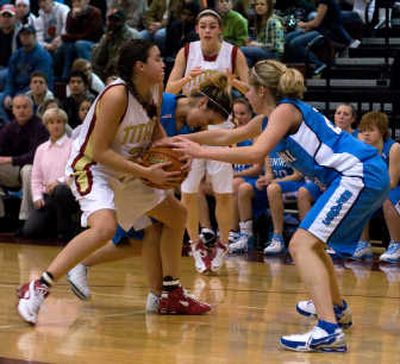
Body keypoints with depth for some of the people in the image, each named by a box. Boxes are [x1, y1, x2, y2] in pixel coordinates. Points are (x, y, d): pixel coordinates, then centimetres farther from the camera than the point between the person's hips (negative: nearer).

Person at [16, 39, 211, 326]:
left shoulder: (154, 91, -1)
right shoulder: (117, 95, -25)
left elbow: (154, 129, 19)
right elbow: (99, 151, -25)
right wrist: (147, 173, -26)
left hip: (126, 173, 10)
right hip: (92, 169, -10)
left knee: (177, 216, 17)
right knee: (104, 227, -36)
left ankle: (171, 295, 27)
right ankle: (37, 289, -34)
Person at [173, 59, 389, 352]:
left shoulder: (286, 110, -8)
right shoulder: (277, 113, 21)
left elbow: (256, 153, -22)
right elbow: (229, 136, 30)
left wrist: (201, 152, -17)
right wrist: (183, 139, 30)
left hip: (358, 174, -10)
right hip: (369, 175, 10)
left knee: (302, 245, -17)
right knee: (312, 242, 27)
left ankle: (329, 330, -31)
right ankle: (337, 309, 47)